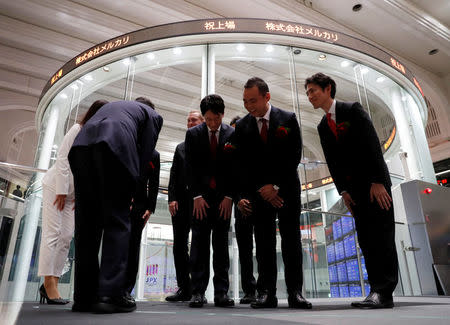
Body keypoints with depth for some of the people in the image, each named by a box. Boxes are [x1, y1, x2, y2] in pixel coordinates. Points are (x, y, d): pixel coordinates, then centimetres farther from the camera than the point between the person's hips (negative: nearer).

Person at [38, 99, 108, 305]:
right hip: (56, 185, -6)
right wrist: (61, 191, -16)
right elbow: (63, 160, -13)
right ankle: (49, 282, -4)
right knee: (52, 233, -8)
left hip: (74, 192, 6)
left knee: (66, 236, 2)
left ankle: (52, 283, 8)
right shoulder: (77, 129, -9)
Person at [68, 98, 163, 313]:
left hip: (81, 145, 5)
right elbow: (144, 155, 10)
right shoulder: (152, 115, 25)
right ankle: (110, 294, -5)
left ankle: (84, 297, 12)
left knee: (87, 224, 8)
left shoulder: (110, 106, 40)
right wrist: (131, 189, 15)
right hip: (115, 147, -5)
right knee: (117, 223, -1)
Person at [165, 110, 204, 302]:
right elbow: (173, 175, 14)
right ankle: (184, 289, 10)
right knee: (179, 245, 3)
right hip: (181, 200, 5)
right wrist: (172, 198, 1)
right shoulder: (180, 147, 21)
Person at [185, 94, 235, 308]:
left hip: (223, 196, 0)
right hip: (201, 195, 0)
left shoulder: (232, 134, 2)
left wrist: (229, 196, -7)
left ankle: (221, 292, 7)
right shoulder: (193, 134, 3)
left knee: (221, 243, 2)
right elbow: (190, 167, 0)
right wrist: (196, 196, -7)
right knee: (199, 241, -2)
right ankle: (198, 292, 3)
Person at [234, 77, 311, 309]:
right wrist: (243, 195, -11)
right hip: (259, 191, 1)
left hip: (286, 188, -1)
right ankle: (267, 292, 7)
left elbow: (294, 157, -7)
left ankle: (295, 292, 8)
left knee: (291, 240, 1)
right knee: (263, 242, 1)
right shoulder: (241, 126, 1)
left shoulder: (288, 119, -3)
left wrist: (276, 186, -12)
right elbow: (241, 165, -1)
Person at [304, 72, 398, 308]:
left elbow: (372, 143, -13)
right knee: (364, 237, 2)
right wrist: (343, 191, -1)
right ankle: (377, 289, 5)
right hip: (354, 186, 6)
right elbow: (332, 161, 8)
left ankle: (384, 291, -9)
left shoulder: (353, 110, -5)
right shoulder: (322, 127, 11)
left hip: (375, 181, -6)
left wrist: (377, 181, -19)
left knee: (380, 233, -10)